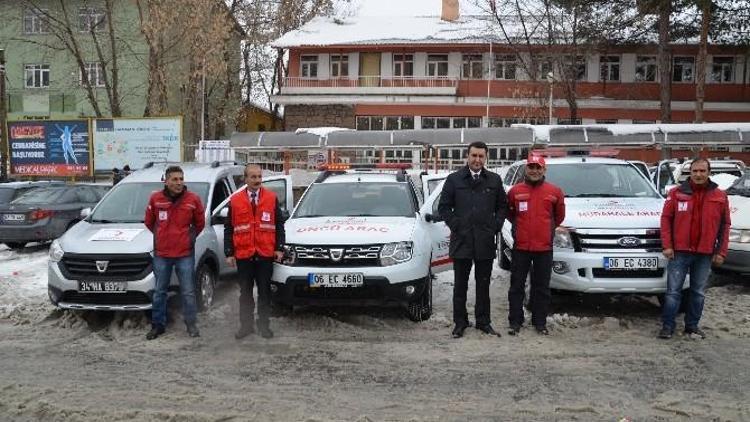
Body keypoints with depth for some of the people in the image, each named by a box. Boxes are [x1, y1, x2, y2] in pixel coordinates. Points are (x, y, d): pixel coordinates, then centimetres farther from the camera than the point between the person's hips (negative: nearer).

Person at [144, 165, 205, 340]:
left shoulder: (193, 199, -5)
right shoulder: (155, 199, -2)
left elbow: (200, 224, 8)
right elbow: (148, 222, 13)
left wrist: (189, 237, 7)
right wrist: (161, 236, 13)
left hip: (185, 254, -1)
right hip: (161, 254, 2)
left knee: (188, 292, 2)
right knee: (159, 292, 11)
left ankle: (191, 324, 15)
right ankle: (158, 325, 23)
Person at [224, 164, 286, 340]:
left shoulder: (272, 198, 2)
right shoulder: (235, 200, 3)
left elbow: (279, 225, 6)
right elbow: (228, 228, 5)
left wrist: (279, 248, -1)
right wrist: (229, 253, 0)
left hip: (265, 254, 0)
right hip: (243, 255, 0)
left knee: (264, 291, 8)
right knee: (245, 292, 9)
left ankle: (263, 325, 18)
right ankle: (246, 325, 19)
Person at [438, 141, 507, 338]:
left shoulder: (494, 180, 8)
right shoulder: (454, 179, 2)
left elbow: (502, 206, 13)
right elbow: (443, 207, 3)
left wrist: (495, 226, 1)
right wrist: (456, 226, -5)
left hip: (486, 241, 2)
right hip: (461, 241, -1)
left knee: (483, 285, 10)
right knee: (460, 285, 6)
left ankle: (483, 322, 21)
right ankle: (460, 322, 17)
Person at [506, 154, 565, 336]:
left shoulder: (555, 192, 1)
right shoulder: (515, 191, 1)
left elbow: (559, 216, 15)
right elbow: (509, 213, 16)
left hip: (544, 247, 0)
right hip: (520, 247, 0)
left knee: (542, 287, 9)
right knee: (517, 286, 5)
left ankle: (540, 322, 19)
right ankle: (515, 322, 14)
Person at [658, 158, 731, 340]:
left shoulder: (720, 196, 4)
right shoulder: (676, 193, 0)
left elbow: (725, 226, 6)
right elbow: (666, 219, 0)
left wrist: (721, 252, 0)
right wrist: (667, 245, -7)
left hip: (705, 254, 2)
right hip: (679, 251, -2)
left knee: (698, 292, 11)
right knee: (673, 291, 1)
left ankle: (692, 325, 24)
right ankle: (667, 326, 9)